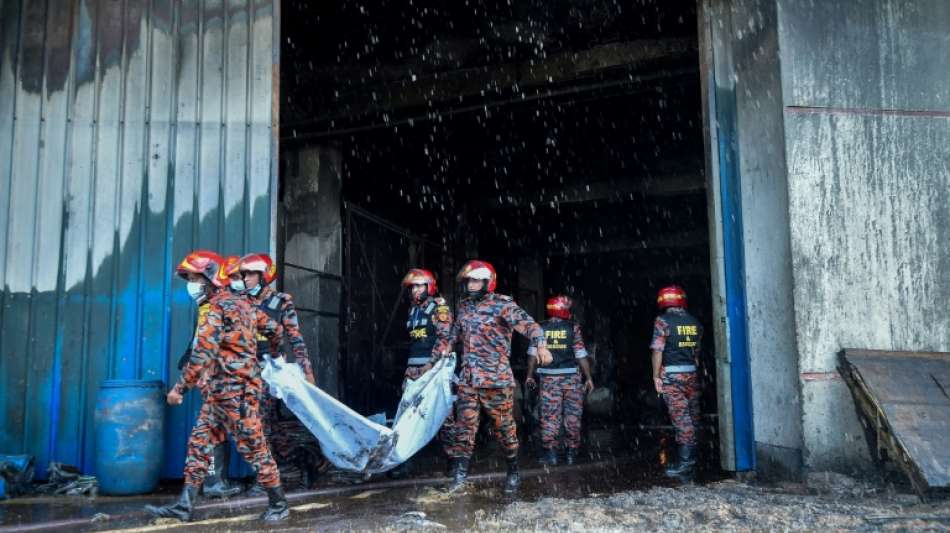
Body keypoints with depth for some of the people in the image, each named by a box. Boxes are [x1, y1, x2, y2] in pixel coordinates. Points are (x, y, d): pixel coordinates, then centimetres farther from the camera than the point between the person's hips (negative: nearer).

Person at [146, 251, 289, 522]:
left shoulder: (218, 308, -15)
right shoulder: (239, 303, 13)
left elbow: (202, 354, -21)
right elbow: (274, 328, 20)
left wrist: (180, 387, -15)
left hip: (235, 390, -10)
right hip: (219, 391, 10)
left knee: (253, 448, -1)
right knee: (199, 443, 9)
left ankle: (279, 504, 10)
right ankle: (184, 505, 13)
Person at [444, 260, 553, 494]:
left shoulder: (502, 305, -9)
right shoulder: (464, 306, 11)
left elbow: (528, 324, -22)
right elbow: (454, 334, 26)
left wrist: (540, 345, -40)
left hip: (497, 379, -5)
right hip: (468, 379, 5)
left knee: (504, 426, 6)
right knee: (464, 424, 1)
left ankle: (513, 472, 22)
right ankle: (459, 472, 5)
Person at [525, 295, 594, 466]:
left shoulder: (540, 328, 2)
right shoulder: (573, 328, -3)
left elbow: (533, 354, 1)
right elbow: (581, 355, -4)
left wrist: (530, 375, 10)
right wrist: (588, 377, 2)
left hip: (549, 378, 1)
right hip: (571, 377, -1)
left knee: (550, 416, 6)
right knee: (572, 416, 10)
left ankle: (550, 453, 5)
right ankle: (571, 452, 16)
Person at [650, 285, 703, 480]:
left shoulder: (663, 321, -7)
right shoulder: (694, 322, 9)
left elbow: (658, 350, -12)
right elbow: (697, 351, 13)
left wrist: (656, 376, -8)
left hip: (671, 375, -5)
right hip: (692, 373, 5)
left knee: (681, 417, -6)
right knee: (692, 416, 11)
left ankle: (685, 461, -7)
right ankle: (690, 458, 19)